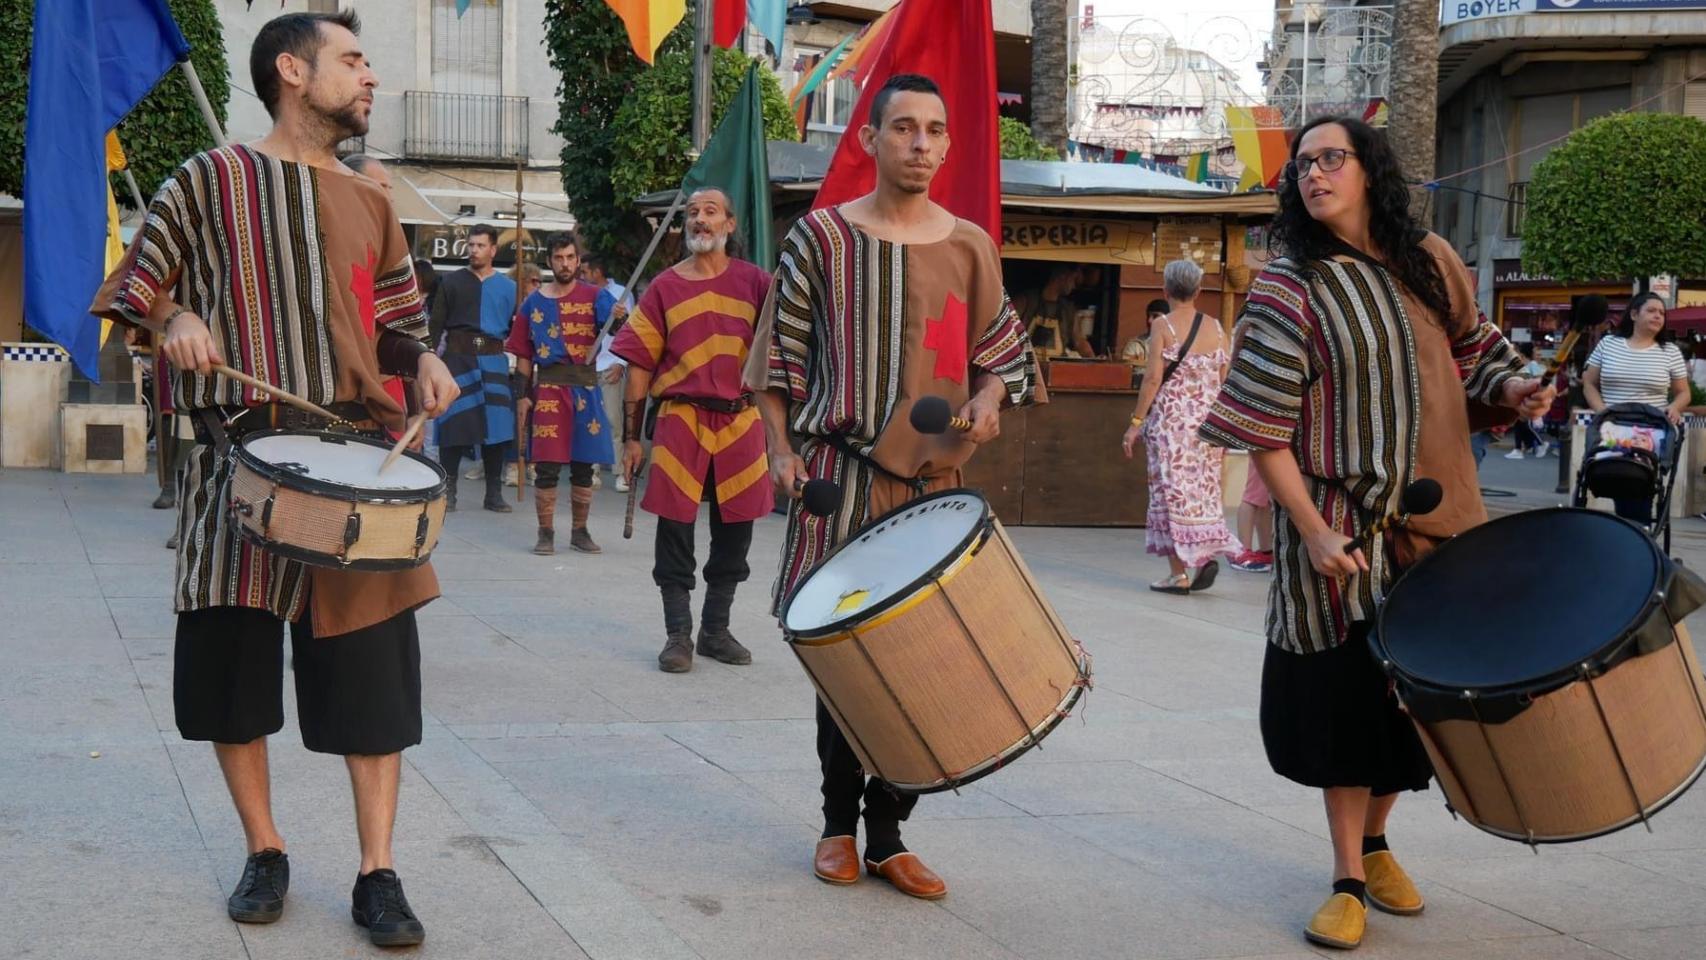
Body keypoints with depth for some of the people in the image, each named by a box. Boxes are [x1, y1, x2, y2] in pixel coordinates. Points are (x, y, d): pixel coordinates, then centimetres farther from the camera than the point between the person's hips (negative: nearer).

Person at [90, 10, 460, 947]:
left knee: (374, 665, -1)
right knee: (231, 667, 4)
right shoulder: (208, 180, 2)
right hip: (240, 459, -2)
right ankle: (264, 854, 22)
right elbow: (125, 300, 3)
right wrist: (175, 320, -18)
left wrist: (425, 361, -1)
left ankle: (377, 874, 7)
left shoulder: (369, 205, 13)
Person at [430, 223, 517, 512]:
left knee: (496, 426, -2)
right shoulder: (451, 282, 9)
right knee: (453, 426, -4)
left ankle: (494, 493, 6)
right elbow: (436, 325, 5)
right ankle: (448, 491, 4)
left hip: (493, 361, 1)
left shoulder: (508, 287, 12)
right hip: (457, 358, -1)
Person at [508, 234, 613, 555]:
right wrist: (523, 396, 1)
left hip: (586, 387, 1)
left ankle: (580, 531, 19)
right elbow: (523, 356, 8)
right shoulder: (534, 303, 7)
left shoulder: (594, 296, 5)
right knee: (547, 466, -3)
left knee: (584, 465, 8)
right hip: (548, 389, -1)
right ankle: (546, 533, 7)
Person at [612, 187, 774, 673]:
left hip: (741, 420, 2)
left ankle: (715, 630, 22)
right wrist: (630, 436, 1)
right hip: (681, 419, -1)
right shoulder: (664, 287, 5)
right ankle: (678, 635, 8)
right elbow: (639, 365, 5)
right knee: (675, 527, -2)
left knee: (734, 529, 8)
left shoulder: (755, 282, 6)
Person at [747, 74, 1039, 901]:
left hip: (932, 480, 2)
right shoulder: (821, 236, 1)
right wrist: (781, 451, -4)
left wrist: (988, 402, -6)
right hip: (837, 477, -2)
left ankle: (887, 835, 13)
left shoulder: (970, 248, 7)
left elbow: (1004, 354, 15)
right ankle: (839, 823, 19)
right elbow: (780, 353, 4)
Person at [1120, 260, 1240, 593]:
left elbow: (1153, 378, -11)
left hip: (1171, 417, -4)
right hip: (1208, 420, 4)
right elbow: (1225, 381, 7)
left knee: (1173, 490, 1)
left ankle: (1178, 572, 2)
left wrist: (1136, 422, -7)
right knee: (1204, 487, 14)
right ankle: (1206, 553, -3)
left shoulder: (1163, 325, -6)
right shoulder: (1216, 328, 7)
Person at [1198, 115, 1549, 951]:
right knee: (1347, 696, 1)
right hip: (1342, 525, -4)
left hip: (1434, 515, 5)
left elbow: (1471, 351, 19)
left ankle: (1375, 839, 34)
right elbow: (1264, 427, -12)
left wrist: (1509, 389, -3)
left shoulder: (1430, 263, 5)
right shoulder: (1291, 286, -9)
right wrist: (1312, 530, -18)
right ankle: (1349, 879, 14)